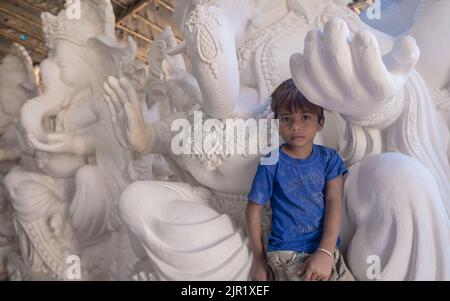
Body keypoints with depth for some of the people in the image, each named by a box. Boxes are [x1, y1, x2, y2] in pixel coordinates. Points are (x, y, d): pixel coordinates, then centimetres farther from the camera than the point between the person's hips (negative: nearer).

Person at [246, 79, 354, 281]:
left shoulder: (329, 158, 2)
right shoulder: (272, 163, -7)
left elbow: (334, 203, -5)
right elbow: (253, 209, -1)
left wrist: (325, 252, -16)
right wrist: (259, 258, 2)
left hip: (326, 249, 3)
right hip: (286, 253, -3)